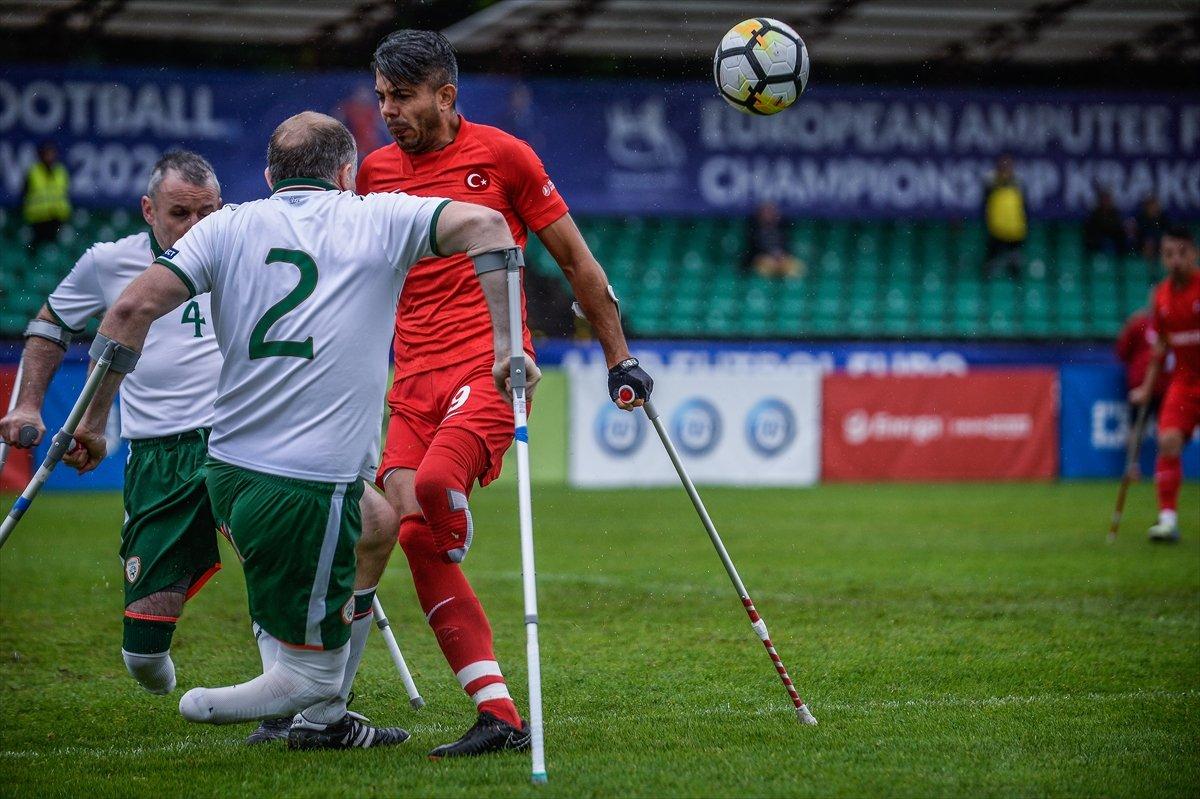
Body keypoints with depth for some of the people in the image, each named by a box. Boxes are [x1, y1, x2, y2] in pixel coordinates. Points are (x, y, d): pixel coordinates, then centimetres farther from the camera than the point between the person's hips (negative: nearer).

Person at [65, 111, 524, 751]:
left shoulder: (229, 227, 8)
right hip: (311, 486, -5)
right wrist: (507, 346, -10)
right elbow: (486, 224, -10)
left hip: (227, 475, 5)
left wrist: (93, 420, 4)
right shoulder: (377, 219, 3)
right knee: (313, 668, 10)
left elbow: (134, 307, -2)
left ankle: (323, 720, 33)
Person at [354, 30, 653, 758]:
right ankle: (499, 717, -8)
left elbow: (575, 259, 8)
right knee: (416, 535, -10)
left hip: (491, 363, -5)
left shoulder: (501, 154, 2)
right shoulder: (376, 172, 13)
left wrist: (620, 358, 9)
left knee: (435, 483, -31)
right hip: (415, 376, 5)